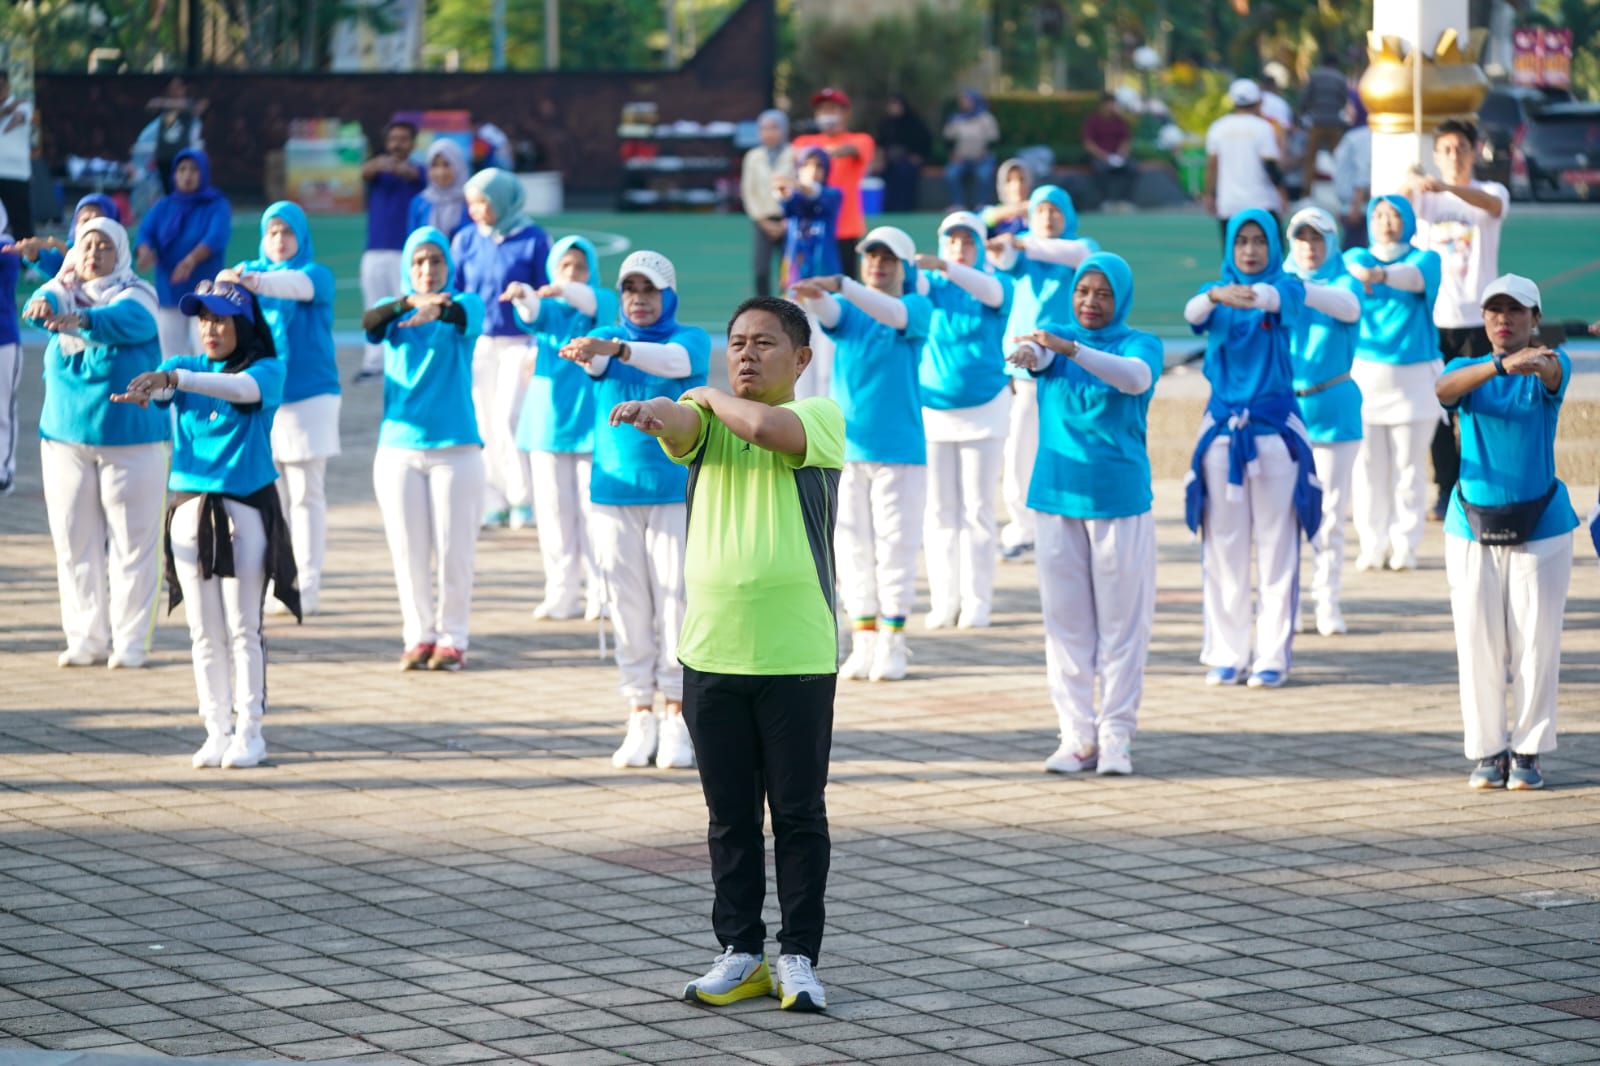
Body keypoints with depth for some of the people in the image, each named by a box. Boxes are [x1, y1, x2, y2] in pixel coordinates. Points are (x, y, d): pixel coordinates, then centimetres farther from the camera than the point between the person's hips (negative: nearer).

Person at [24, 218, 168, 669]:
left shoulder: (136, 296, -3)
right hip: (65, 440, 4)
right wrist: (42, 306, -41)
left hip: (129, 439, -4)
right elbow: (47, 300, -15)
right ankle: (86, 639, 13)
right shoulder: (67, 291, 7)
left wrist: (83, 320, -47)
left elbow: (124, 320, -26)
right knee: (75, 542, 5)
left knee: (131, 543, -1)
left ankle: (130, 640, 5)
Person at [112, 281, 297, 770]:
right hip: (189, 507, 4)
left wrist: (176, 378, -43)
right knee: (204, 632, 6)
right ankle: (217, 730, 13)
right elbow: (158, 383, -14)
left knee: (243, 628, -2)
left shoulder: (267, 370, -4)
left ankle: (249, 730, 5)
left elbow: (240, 387, -27)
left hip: (246, 508, -4)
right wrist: (143, 390, -40)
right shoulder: (186, 366, 8)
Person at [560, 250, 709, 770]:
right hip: (614, 490, 2)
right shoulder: (606, 337, 7)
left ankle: (677, 722, 1)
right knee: (627, 604, 3)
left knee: (676, 601, -4)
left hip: (677, 491, -2)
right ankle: (640, 719, 9)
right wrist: (584, 353, -42)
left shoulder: (692, 338, 0)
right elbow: (596, 359, -16)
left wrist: (617, 349, -42)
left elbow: (675, 361, -24)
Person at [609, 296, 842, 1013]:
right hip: (711, 652, 4)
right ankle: (741, 953, 18)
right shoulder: (709, 420, 9)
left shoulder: (820, 417, -1)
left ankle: (798, 957, 10)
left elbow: (767, 427, -23)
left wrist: (716, 397, -4)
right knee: (730, 815, 10)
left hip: (797, 656, -4)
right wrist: (649, 411, -39)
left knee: (798, 813, 3)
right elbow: (680, 423, -15)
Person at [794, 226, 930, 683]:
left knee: (896, 546, -1)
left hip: (900, 450, -3)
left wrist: (839, 284, -39)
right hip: (846, 449, 3)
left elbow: (891, 312, -23)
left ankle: (892, 645, 6)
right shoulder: (845, 308, 7)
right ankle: (863, 644, 10)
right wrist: (812, 295, -41)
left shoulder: (917, 308, -1)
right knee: (852, 547, 4)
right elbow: (829, 312, -16)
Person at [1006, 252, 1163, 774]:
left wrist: (1070, 348, -38)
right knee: (1065, 618, 4)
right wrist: (1028, 353, -42)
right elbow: (1036, 352, -16)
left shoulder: (1141, 344, -1)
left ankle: (1116, 737, 5)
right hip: (1057, 496, 3)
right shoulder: (1055, 335, 8)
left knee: (1122, 620, -1)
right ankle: (1077, 735, 10)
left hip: (1120, 498, -3)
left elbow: (1136, 377, -24)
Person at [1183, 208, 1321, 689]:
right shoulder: (1215, 292, 6)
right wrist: (1218, 296, -43)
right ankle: (1226, 654, 9)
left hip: (1274, 428, -2)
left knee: (1277, 546, -2)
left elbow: (1277, 298, -24)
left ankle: (1273, 656, 2)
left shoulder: (1286, 287, 1)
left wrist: (1251, 296, -49)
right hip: (1222, 428, 2)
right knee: (1224, 545, 4)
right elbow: (1193, 311, -19)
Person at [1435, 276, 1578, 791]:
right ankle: (1487, 751, 12)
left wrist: (1537, 362, -57)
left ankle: (1529, 752, 10)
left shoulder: (1549, 365, -4)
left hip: (1540, 525, -2)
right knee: (1478, 643, 2)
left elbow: (1554, 373, -31)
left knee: (1536, 643, 0)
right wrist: (1501, 365, -44)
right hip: (1472, 525, 2)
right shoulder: (1469, 368, 1)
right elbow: (1445, 388, -24)